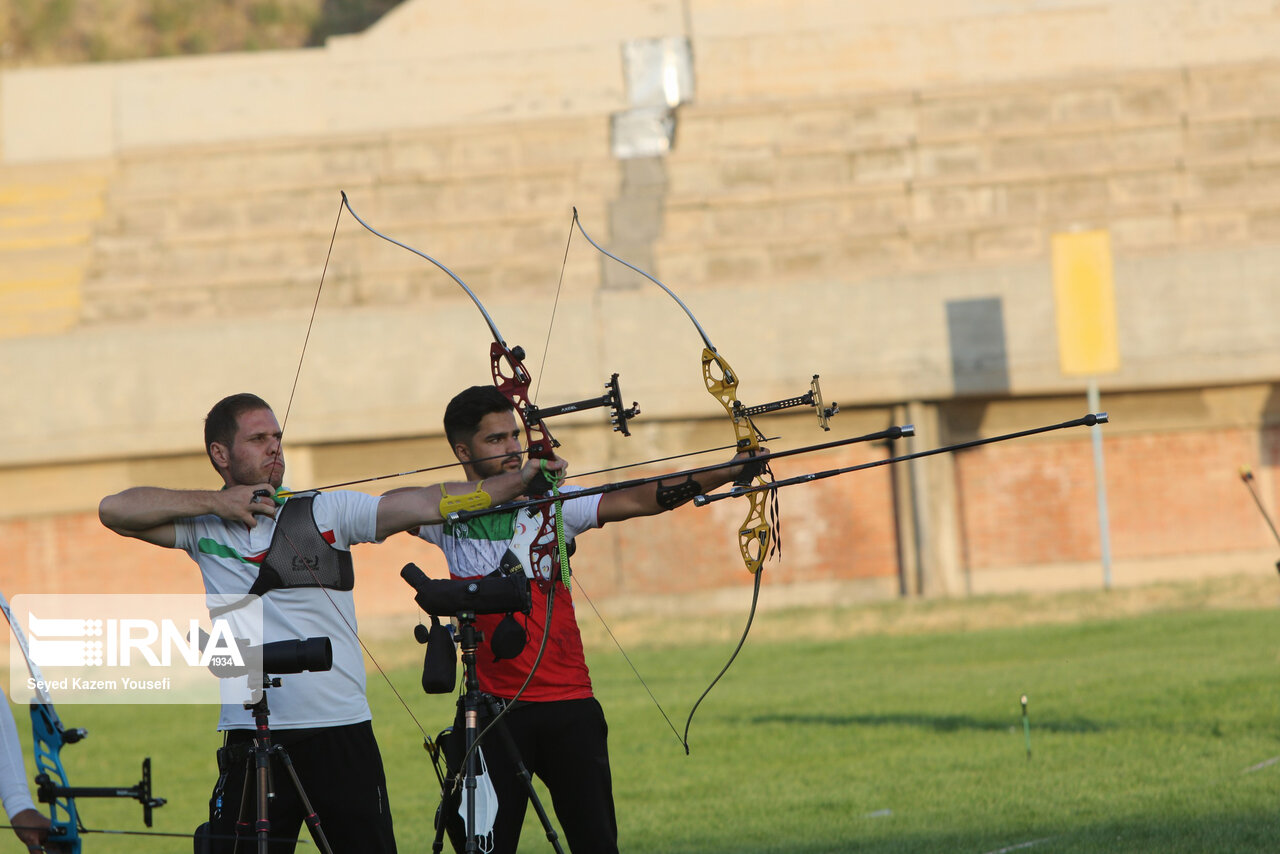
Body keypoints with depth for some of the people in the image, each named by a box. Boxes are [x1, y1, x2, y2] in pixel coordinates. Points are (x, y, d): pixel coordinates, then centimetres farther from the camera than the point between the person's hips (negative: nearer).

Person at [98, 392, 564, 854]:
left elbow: (426, 504, -3)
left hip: (342, 734, 0)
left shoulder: (326, 511, 5)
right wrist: (214, 502, -4)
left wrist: (520, 478, -14)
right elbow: (113, 510, 2)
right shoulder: (204, 527, 9)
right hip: (251, 742, 0)